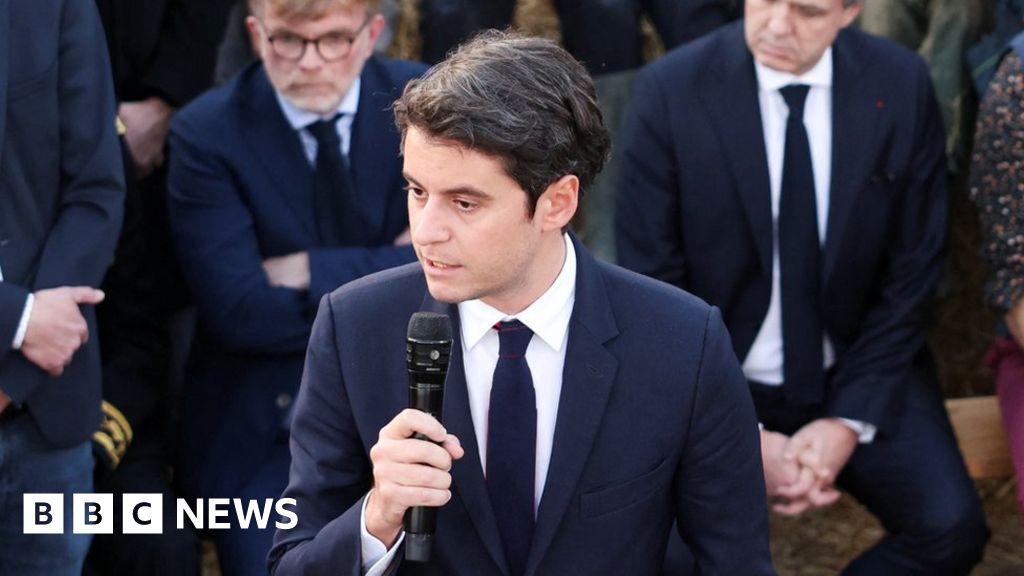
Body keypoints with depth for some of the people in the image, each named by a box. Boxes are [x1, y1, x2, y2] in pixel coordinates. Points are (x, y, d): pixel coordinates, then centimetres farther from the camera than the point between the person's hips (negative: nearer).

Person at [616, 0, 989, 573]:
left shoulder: (901, 85, -9)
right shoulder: (672, 90, -14)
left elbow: (912, 274, -3)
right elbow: (653, 287, -10)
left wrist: (850, 421, -13)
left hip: (861, 371, 2)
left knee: (950, 530, -21)